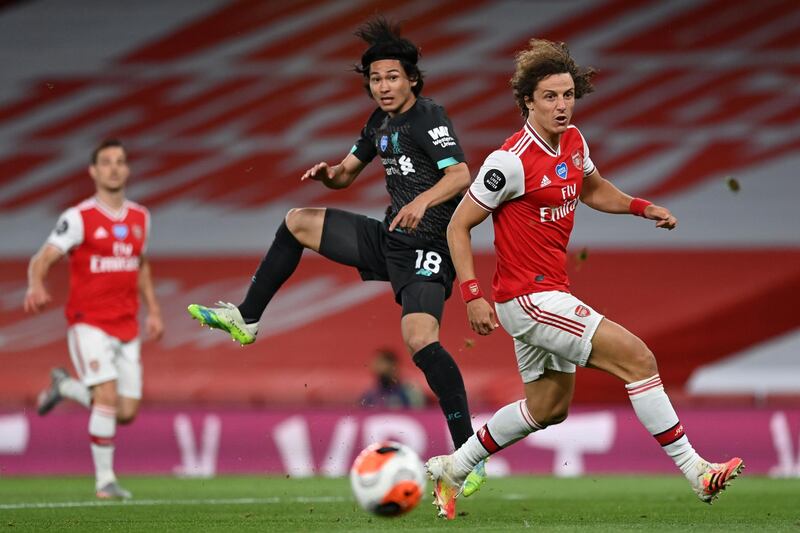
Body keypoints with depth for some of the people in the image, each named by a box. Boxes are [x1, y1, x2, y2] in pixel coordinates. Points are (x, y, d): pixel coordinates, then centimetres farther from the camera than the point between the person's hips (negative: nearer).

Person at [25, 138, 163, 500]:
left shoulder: (140, 218, 10)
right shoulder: (79, 218, -7)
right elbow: (42, 258, -14)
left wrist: (153, 310, 19)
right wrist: (36, 286, -35)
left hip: (126, 327, 6)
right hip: (89, 323, -6)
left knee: (127, 413, 2)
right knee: (107, 397, -21)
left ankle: (65, 386, 29)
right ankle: (104, 480, -9)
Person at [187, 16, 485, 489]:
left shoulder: (429, 118, -13)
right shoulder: (381, 122, 13)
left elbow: (460, 175, -26)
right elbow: (348, 173, 23)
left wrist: (424, 200, -43)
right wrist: (328, 173, -1)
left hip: (426, 247, -9)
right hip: (388, 238, 9)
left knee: (420, 340, -28)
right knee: (297, 222, 15)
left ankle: (468, 448, -28)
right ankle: (247, 319, 23)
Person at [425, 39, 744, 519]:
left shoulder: (573, 141, 4)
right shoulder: (513, 161, -20)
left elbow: (593, 189, 26)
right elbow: (459, 226, -14)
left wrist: (642, 207, 9)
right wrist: (473, 296, -21)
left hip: (549, 293, 10)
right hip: (528, 296, -10)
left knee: (549, 408, 21)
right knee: (637, 357, -15)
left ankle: (452, 470, 31)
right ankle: (695, 470, -9)